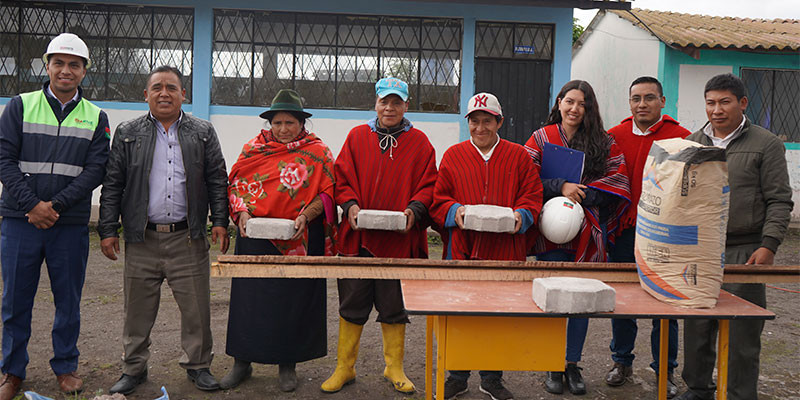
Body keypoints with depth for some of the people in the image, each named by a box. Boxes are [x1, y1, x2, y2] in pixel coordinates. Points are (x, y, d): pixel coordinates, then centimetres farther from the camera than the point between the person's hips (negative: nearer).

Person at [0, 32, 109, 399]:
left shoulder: (96, 117, 6)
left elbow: (95, 170, -2)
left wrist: (55, 205, -12)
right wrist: (32, 204, -12)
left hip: (71, 224, 0)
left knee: (68, 300, 9)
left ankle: (65, 366, 24)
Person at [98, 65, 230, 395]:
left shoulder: (203, 133, 8)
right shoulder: (127, 133, 8)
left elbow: (217, 180, 7)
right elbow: (112, 185, 7)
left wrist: (220, 221, -2)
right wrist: (108, 229, 1)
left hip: (188, 238, 0)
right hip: (142, 239, 0)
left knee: (196, 307, 4)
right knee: (138, 309, 9)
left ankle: (197, 365, 21)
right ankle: (134, 368, 26)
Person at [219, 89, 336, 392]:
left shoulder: (318, 153, 2)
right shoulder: (253, 149, 9)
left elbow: (327, 194, -3)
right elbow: (236, 185, 8)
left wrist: (305, 216, -19)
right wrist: (242, 213, -10)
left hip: (299, 241, -1)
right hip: (255, 236, 2)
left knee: (294, 298, 5)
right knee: (250, 297, 5)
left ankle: (287, 365, 20)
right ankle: (241, 362, 20)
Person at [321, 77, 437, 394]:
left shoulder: (419, 142, 6)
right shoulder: (357, 137, 8)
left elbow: (428, 184, 3)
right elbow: (342, 178, 6)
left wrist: (414, 210, -15)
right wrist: (351, 205, -11)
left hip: (400, 238, 0)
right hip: (358, 237, 1)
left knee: (394, 306, 9)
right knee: (351, 304, 8)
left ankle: (394, 368, 27)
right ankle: (344, 368, 23)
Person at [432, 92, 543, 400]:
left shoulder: (518, 156, 8)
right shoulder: (454, 155, 8)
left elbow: (532, 196, 6)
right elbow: (438, 198, 6)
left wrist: (520, 216, -13)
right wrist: (454, 211, -14)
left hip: (504, 251, 0)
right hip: (462, 248, 0)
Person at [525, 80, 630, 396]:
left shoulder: (603, 143, 7)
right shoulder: (541, 138, 5)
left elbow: (619, 180, -1)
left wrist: (581, 194, -12)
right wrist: (560, 187, -18)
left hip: (587, 233, 1)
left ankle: (573, 365, 21)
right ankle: (553, 367, 17)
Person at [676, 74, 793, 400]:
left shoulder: (766, 144, 1)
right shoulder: (692, 143, 13)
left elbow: (779, 201, -2)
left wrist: (769, 245, -12)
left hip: (745, 251, -3)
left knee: (742, 332, 0)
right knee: (696, 327, 10)